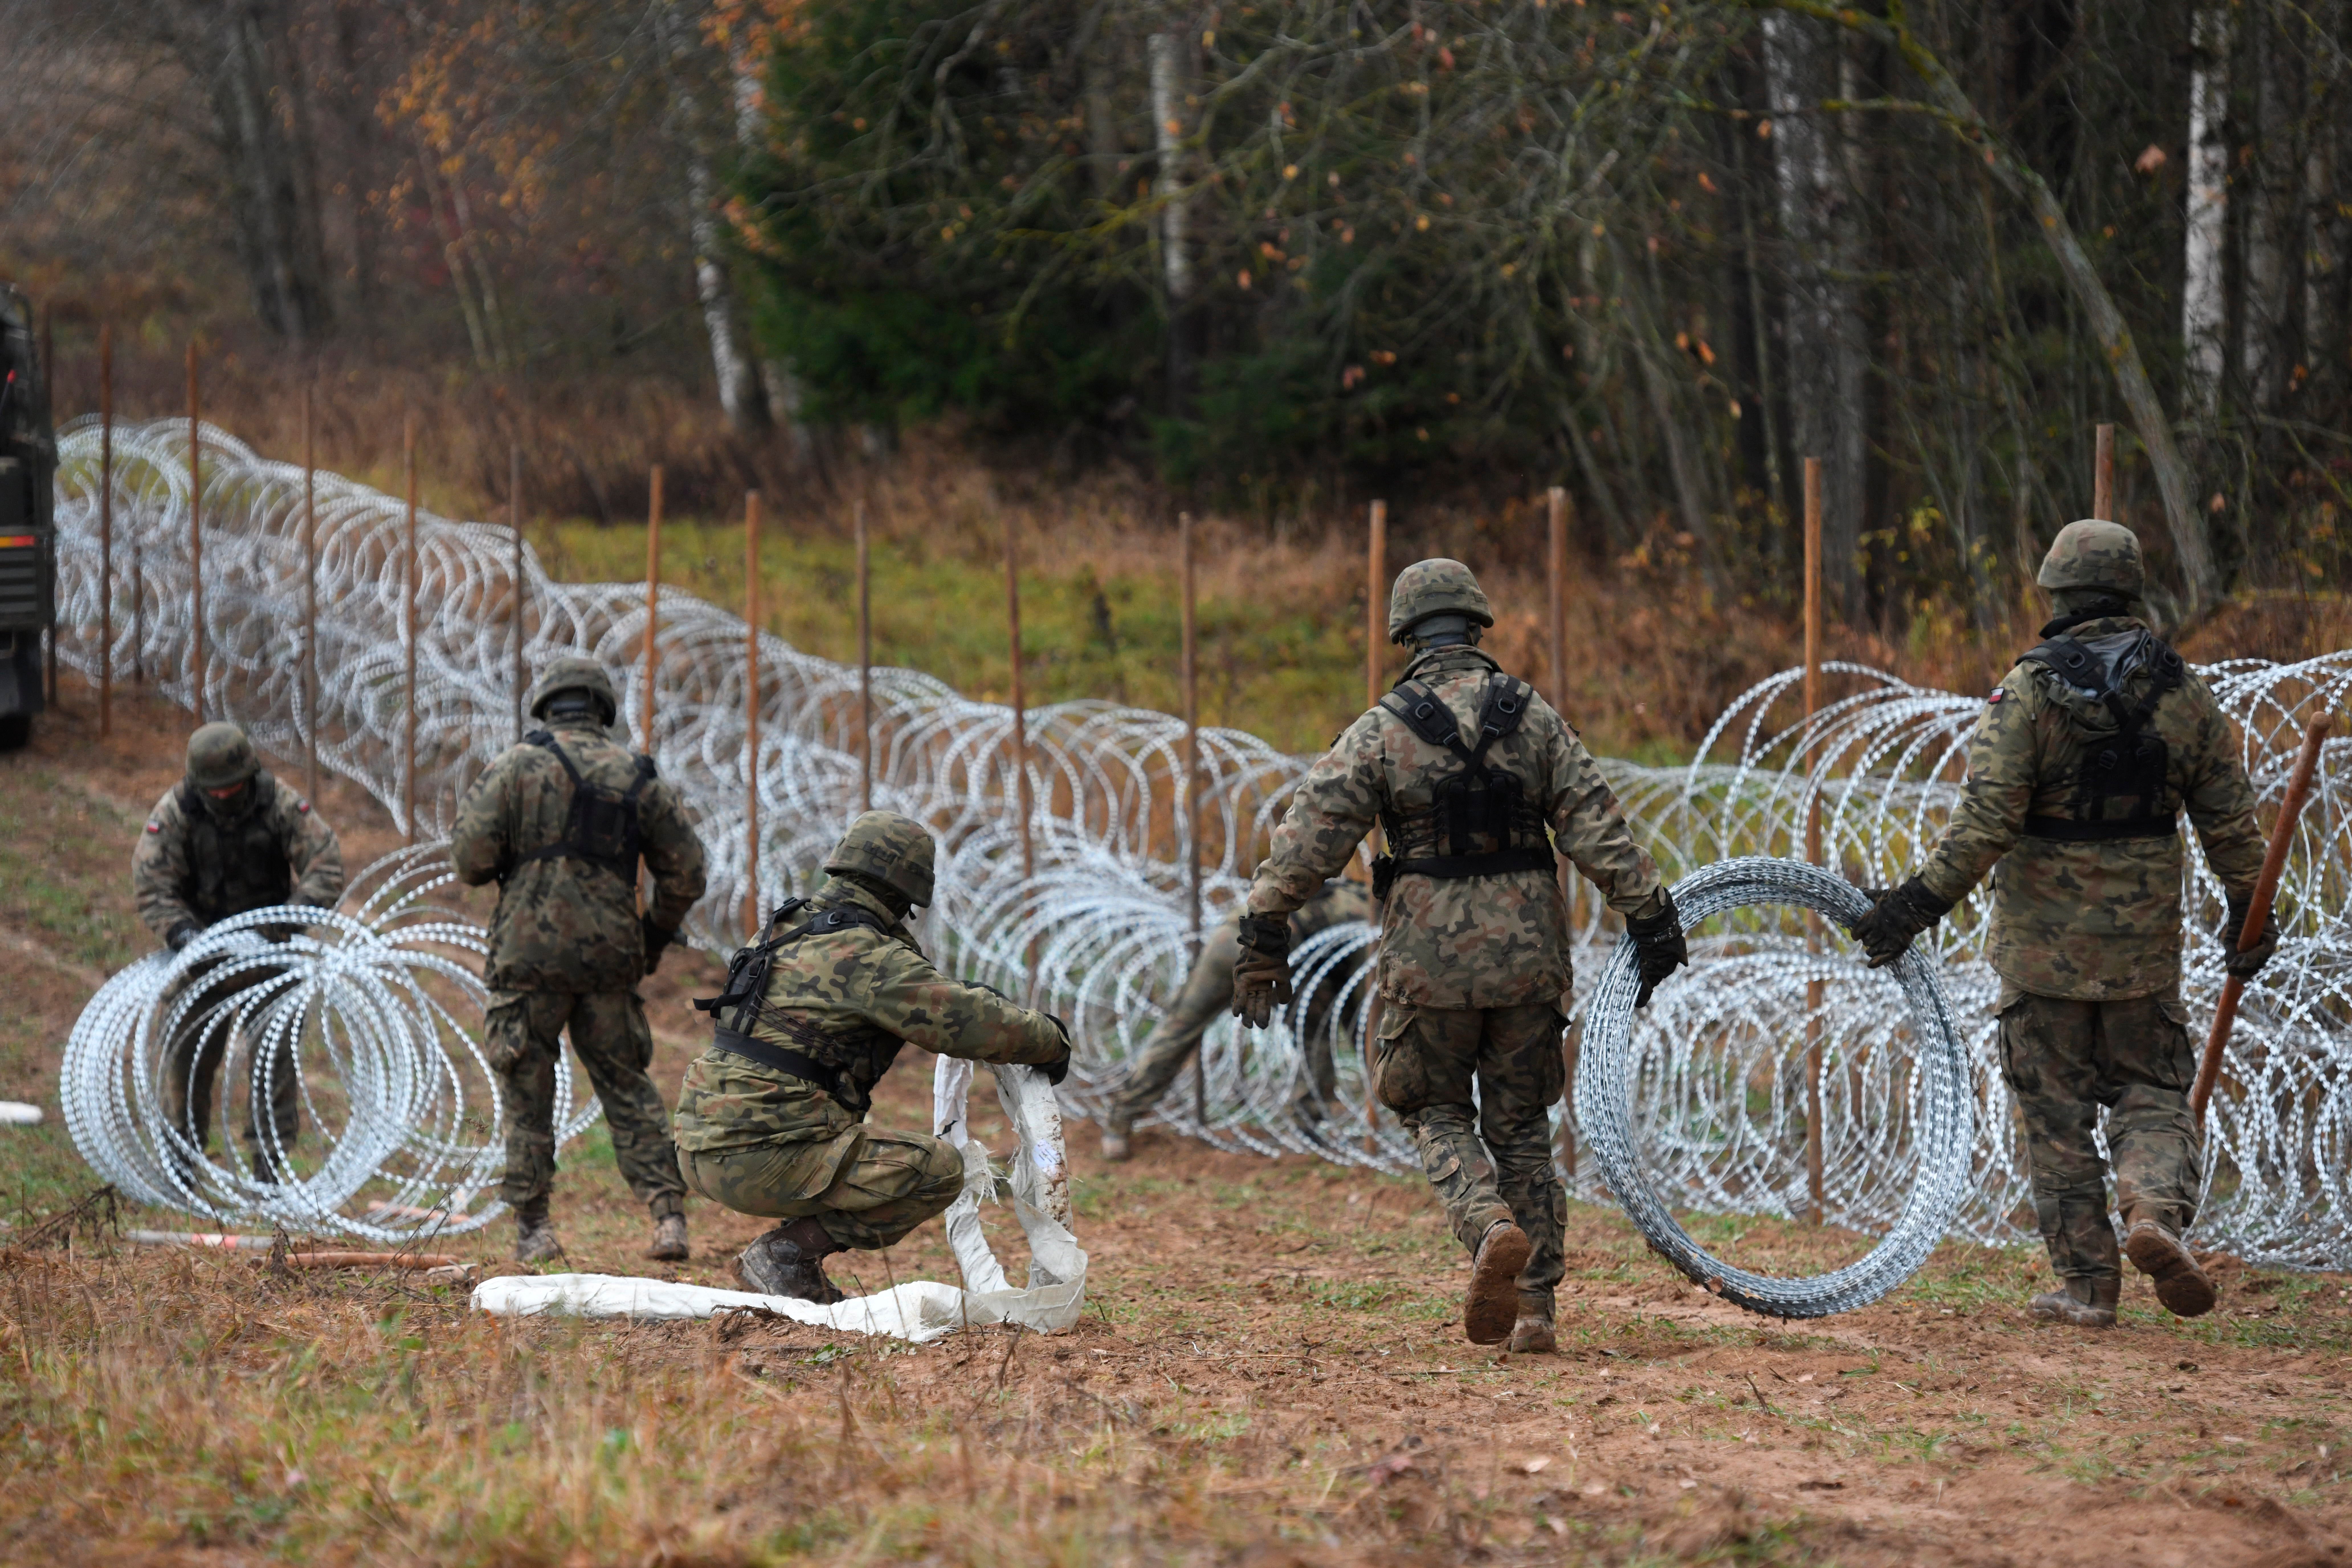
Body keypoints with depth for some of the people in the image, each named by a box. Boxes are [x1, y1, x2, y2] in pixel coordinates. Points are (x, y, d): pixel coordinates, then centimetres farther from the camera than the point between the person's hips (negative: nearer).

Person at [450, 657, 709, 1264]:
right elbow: (686, 871, 8)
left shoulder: (517, 766, -3)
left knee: (528, 1089, 7)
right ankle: (668, 1210, 1)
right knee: (627, 1084, 11)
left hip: (531, 949, -3)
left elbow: (471, 859, -9)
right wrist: (656, 936, 22)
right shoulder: (639, 776, 6)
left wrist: (501, 865, 14)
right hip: (610, 956, 3)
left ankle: (533, 1226, 6)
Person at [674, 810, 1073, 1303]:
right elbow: (975, 1024, -11)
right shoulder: (869, 958, -12)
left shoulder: (785, 931, 16)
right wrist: (1050, 1040, 6)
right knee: (940, 1170, -8)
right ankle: (788, 1253, -6)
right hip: (762, 1159, -9)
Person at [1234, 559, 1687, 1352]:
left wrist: (1264, 938, -4)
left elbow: (1309, 839, -8)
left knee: (1438, 1115, 15)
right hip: (1528, 957, 2)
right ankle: (1533, 1308, 9)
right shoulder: (1535, 719, 2)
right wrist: (1651, 920, 3)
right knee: (1521, 1124, 13)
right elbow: (1600, 832, -1)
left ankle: (1492, 1227, -15)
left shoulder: (1381, 732, -4)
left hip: (1431, 960, -2)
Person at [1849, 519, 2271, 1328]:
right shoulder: (2182, 690, 2)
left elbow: (1987, 819, -16)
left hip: (2044, 940, -3)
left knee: (2057, 1111, 6)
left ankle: (2086, 1282, 5)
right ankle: (2156, 1209, -15)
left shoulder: (2029, 689, -10)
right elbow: (2232, 818, 6)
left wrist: (1924, 899, -10)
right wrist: (2248, 910, 18)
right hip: (2146, 942, 3)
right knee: (2152, 1093, 13)